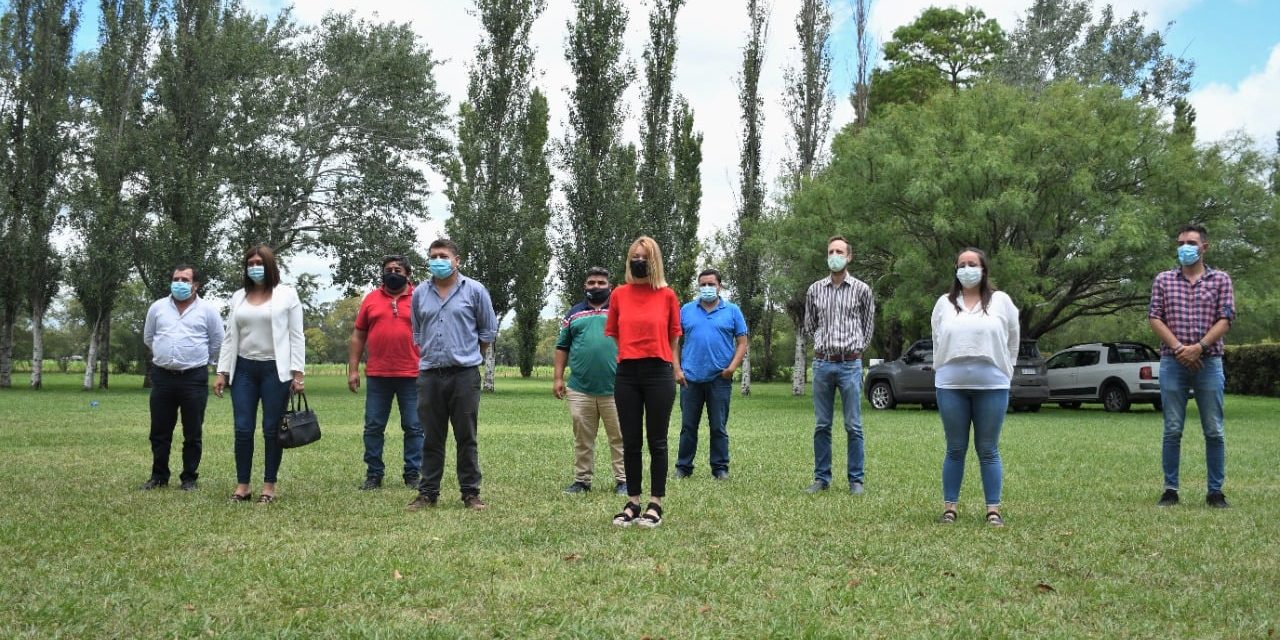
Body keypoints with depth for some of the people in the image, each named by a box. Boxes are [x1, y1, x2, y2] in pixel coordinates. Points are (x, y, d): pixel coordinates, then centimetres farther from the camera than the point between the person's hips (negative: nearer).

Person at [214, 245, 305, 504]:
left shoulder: (287, 294, 1)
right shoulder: (238, 297, 11)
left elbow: (296, 336, -1)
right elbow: (229, 337, 12)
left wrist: (297, 373, -8)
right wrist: (221, 372, 5)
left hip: (275, 369, -3)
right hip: (244, 369, 3)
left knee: (272, 430, 1)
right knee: (243, 429, 1)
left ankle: (269, 487, 8)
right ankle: (242, 486, 9)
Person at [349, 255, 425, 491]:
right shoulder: (371, 299, 9)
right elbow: (358, 336, 11)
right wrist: (353, 369, 4)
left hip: (412, 375, -2)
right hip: (377, 375, 2)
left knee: (413, 427, 3)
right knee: (373, 427, 5)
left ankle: (413, 475, 12)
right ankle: (373, 475, 14)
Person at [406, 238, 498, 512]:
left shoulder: (474, 291, 1)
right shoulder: (420, 294, 10)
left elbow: (488, 330, 9)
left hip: (464, 374, -3)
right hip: (429, 374, 3)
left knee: (466, 438, 2)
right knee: (432, 438, 7)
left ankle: (471, 493, 8)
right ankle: (428, 492, 14)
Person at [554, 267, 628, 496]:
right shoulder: (574, 314, 13)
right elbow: (562, 348, 14)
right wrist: (558, 378, 6)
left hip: (614, 389, -2)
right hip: (580, 389, 2)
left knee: (619, 436, 1)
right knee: (582, 438, 8)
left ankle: (623, 480, 6)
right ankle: (581, 480, 15)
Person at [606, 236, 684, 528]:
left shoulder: (667, 295, 2)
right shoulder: (619, 295, 6)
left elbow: (673, 336, 8)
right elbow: (612, 334, 14)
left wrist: (676, 368, 7)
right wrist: (621, 355, 5)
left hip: (658, 373, -2)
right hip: (626, 374, 2)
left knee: (657, 442, 4)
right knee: (631, 442, 7)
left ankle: (655, 504, 11)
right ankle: (632, 503, 15)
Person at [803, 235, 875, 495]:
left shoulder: (861, 289, 1)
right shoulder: (815, 290, 6)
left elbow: (868, 324, 13)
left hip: (850, 364, -2)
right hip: (822, 363, 2)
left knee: (853, 426, 0)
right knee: (821, 426, 6)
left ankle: (856, 480, 6)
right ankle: (821, 478, 13)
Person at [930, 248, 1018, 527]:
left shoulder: (1001, 301, 5)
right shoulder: (944, 304, 8)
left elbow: (1012, 341, 10)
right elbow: (937, 342, 16)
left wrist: (1003, 372, 8)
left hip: (992, 386, -1)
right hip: (951, 386, 1)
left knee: (988, 450, 3)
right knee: (955, 450, 6)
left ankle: (993, 510, 7)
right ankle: (949, 507, 11)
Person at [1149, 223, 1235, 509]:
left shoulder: (1220, 279, 6)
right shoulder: (1163, 280, 9)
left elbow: (1226, 319, -2)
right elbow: (1154, 318, 2)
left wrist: (1199, 347, -15)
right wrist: (1178, 348, -11)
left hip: (1209, 362, 0)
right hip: (1172, 363, 1)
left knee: (1214, 431, 1)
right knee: (1172, 431, 2)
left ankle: (1215, 492, 8)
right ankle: (1170, 490, 7)